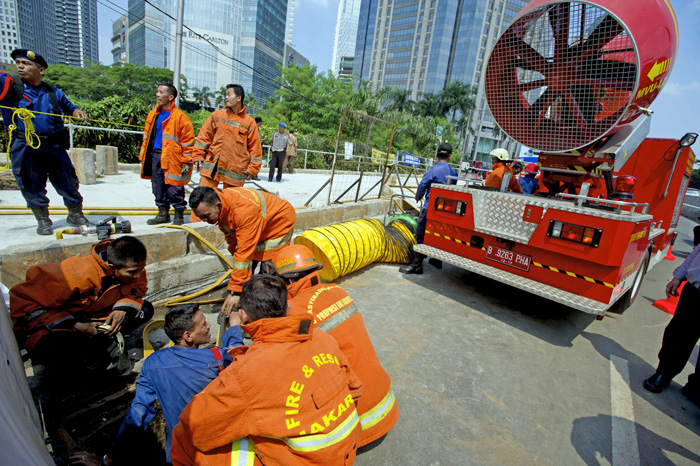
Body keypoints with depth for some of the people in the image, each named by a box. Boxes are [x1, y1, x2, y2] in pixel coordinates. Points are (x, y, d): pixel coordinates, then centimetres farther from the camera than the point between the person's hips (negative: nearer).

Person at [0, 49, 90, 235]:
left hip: (54, 146, 1)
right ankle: (42, 220, 19)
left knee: (68, 182, 4)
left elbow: (68, 107, 24)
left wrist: (76, 112, 4)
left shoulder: (53, 93, 10)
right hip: (25, 148, -1)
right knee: (32, 186, 5)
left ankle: (75, 215, 21)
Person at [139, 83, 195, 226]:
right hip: (155, 156, 7)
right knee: (158, 187, 12)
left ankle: (179, 216, 12)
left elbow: (188, 140, -7)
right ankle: (163, 214, 25)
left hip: (172, 158, -7)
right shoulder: (153, 115, 14)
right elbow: (147, 136, 21)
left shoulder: (180, 117, -6)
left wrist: (187, 162, -10)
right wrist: (143, 155, 17)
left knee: (174, 190, -3)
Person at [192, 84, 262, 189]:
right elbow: (204, 137, 12)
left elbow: (255, 148, 4)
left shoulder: (249, 122, 4)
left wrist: (252, 168, -2)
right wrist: (198, 156, 4)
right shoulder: (217, 115, 10)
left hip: (235, 171, -2)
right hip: (212, 167, 2)